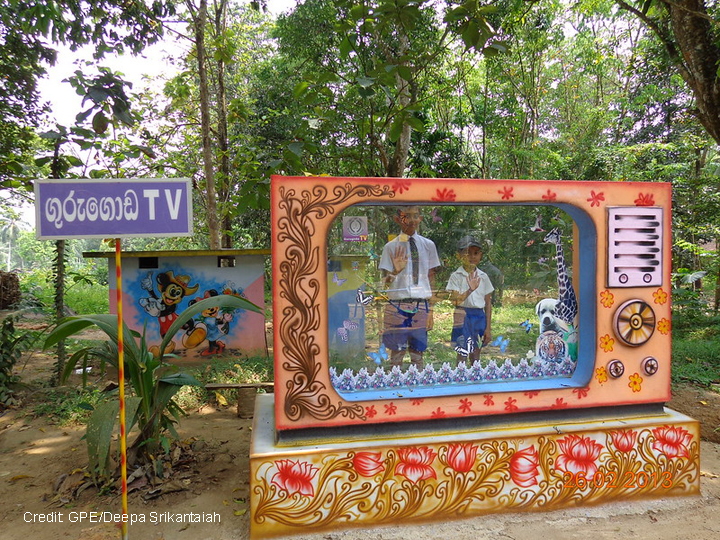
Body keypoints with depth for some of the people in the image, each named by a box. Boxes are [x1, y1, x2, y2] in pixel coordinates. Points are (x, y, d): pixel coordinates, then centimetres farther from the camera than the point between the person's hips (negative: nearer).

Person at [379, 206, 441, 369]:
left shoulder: (428, 245, 7)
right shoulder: (391, 246, 2)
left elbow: (431, 279, 9)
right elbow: (385, 282, 0)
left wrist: (430, 310, 5)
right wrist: (395, 272, -21)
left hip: (421, 306, 2)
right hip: (397, 305, -1)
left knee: (418, 352, 6)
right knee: (397, 352, 1)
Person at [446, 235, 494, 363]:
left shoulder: (483, 276, 6)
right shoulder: (456, 276, -3)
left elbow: (488, 304, 8)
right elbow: (454, 300, -13)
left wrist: (488, 328, 5)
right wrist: (470, 290, -28)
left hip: (479, 316, 3)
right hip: (463, 316, -3)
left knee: (476, 357, 10)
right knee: (462, 355, -1)